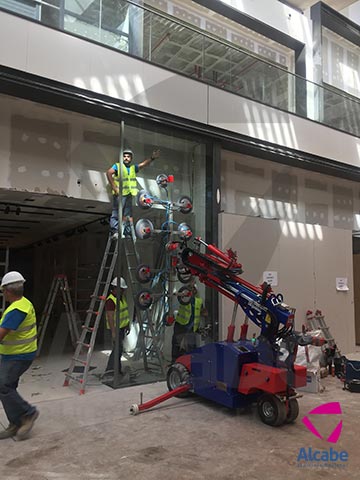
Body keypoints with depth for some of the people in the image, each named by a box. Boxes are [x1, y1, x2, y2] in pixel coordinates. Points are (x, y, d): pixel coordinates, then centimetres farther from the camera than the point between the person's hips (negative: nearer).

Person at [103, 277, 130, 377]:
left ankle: (117, 369, 21)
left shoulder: (122, 297, 10)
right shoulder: (110, 300, -19)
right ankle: (110, 369, -7)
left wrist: (127, 325, 19)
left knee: (118, 348, 13)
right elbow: (110, 317, -23)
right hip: (115, 328, -9)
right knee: (118, 348, -12)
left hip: (122, 327, 9)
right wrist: (113, 332, -26)